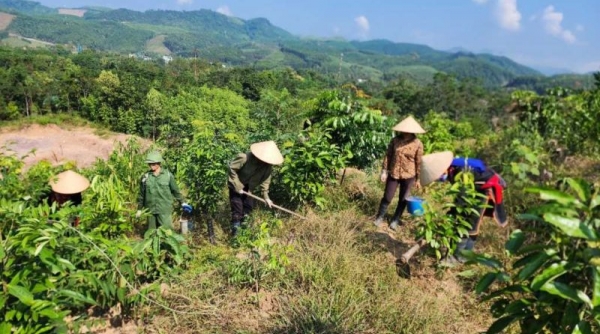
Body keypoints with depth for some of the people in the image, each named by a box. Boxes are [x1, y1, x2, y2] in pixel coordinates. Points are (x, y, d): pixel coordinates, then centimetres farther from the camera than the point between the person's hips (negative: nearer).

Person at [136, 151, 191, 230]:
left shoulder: (168, 175, -2)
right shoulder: (145, 176, 4)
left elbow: (175, 190, 7)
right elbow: (141, 194, 12)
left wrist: (182, 202, 9)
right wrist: (139, 209, 15)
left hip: (164, 210, -2)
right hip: (150, 210, 2)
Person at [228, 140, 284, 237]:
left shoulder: (268, 166, -19)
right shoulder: (245, 158, -34)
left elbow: (265, 180, -6)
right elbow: (232, 168, -24)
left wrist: (266, 196, -9)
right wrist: (237, 186, -23)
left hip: (249, 187, 5)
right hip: (236, 185, -5)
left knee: (248, 206, 10)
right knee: (237, 207, -8)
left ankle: (243, 224, 30)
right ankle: (235, 227, 6)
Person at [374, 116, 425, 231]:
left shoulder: (417, 144, -9)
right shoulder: (395, 140, -6)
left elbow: (419, 163, -4)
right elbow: (388, 155, 0)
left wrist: (418, 179, 0)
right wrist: (384, 171, -4)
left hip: (408, 176, 0)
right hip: (393, 174, 1)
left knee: (403, 199, 11)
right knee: (387, 197, 6)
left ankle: (395, 220, 29)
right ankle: (379, 217, 26)